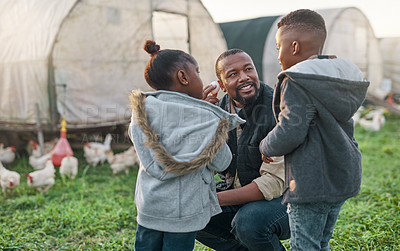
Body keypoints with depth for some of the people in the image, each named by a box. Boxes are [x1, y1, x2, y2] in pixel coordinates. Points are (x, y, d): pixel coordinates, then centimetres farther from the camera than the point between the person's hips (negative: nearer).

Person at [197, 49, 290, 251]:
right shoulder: (218, 109, -1)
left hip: (283, 198, -6)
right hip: (238, 193, 6)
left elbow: (275, 182, -24)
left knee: (248, 221, -34)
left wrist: (216, 200, -28)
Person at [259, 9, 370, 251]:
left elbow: (290, 133, -24)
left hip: (311, 182, -9)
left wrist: (266, 147, -4)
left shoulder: (296, 82, -16)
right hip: (344, 176, 9)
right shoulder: (340, 77, 12)